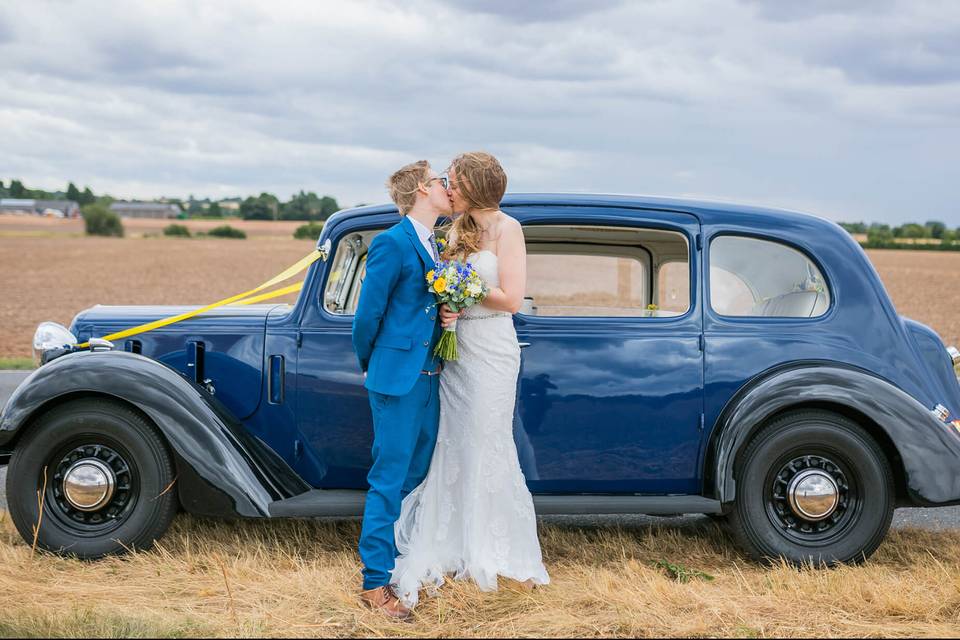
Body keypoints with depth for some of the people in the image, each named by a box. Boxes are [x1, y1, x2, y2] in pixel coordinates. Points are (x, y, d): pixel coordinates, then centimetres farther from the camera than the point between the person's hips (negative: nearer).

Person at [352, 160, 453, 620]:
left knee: (415, 478, 13)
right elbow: (367, 314, -9)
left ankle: (404, 568, 24)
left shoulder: (435, 247, 15)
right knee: (390, 480, -4)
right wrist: (371, 365, 3)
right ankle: (375, 583, 3)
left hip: (428, 377, 8)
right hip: (397, 378, -8)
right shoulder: (393, 243, -12)